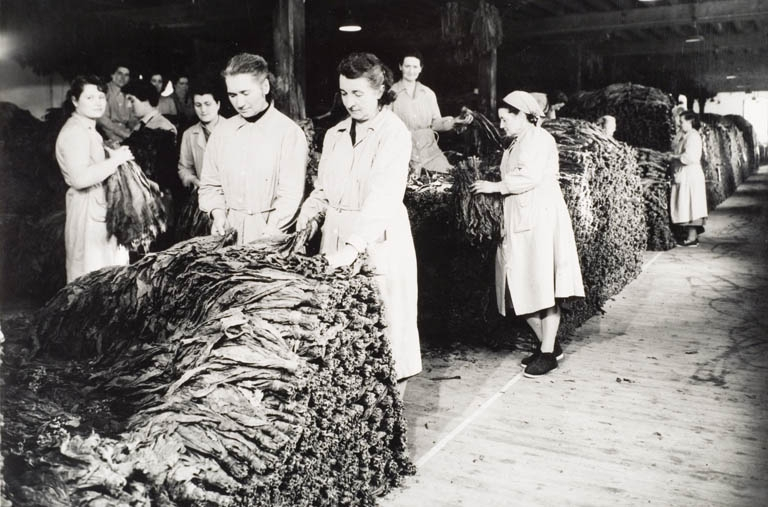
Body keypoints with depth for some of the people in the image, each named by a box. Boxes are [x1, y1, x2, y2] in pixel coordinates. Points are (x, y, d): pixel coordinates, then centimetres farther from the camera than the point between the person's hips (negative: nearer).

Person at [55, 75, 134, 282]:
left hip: (101, 207, 10)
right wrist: (115, 160, -18)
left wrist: (116, 156, 7)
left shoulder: (89, 130, 18)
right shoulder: (74, 132, -15)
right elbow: (80, 178, -26)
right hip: (88, 210, -10)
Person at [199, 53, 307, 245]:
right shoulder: (222, 131, 8)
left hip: (267, 231, -3)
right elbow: (210, 184, 14)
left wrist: (268, 233, -21)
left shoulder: (290, 133, -7)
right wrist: (218, 213, -3)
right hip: (226, 229, 4)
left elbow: (290, 194, -12)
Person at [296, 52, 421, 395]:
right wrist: (307, 215, -4)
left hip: (379, 243, -6)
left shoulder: (394, 133, -8)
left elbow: (383, 195, -21)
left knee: (383, 331, 1)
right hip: (336, 239, 6)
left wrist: (354, 246, -31)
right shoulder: (334, 135, 13)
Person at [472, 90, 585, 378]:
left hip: (540, 221, -9)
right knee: (522, 291, 6)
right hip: (519, 224, 9)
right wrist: (495, 188, 5)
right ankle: (547, 345, 19)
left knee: (543, 289, -5)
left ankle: (548, 353, 3)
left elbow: (530, 178, -17)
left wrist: (495, 186, -11)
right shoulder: (516, 145, 21)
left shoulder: (540, 138, -6)